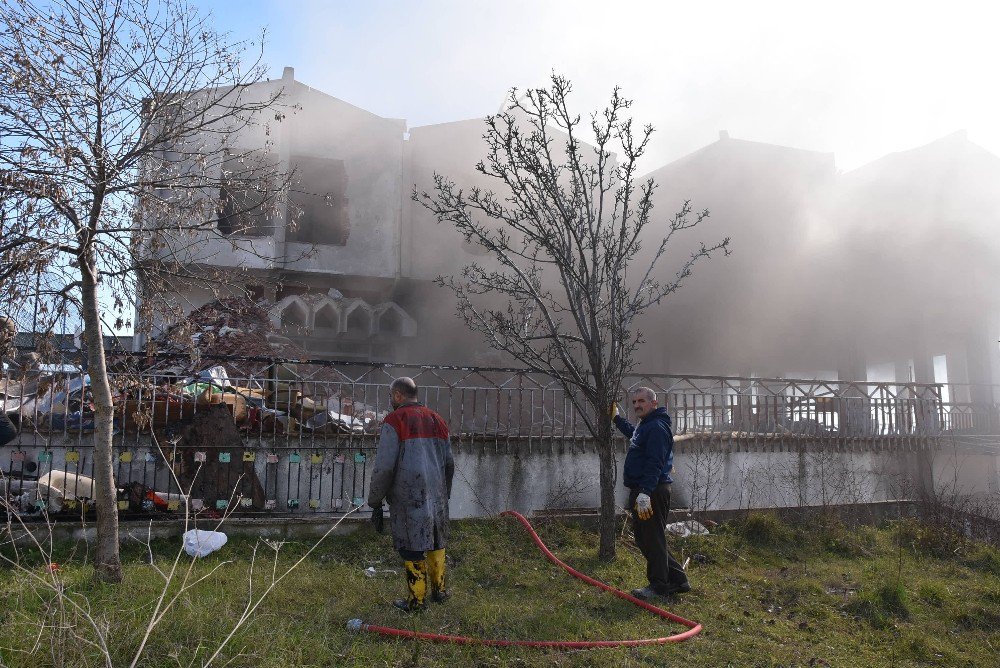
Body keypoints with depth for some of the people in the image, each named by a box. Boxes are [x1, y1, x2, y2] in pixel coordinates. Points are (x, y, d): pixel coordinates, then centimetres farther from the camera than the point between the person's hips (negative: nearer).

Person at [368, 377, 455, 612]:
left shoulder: (394, 421, -8)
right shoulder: (437, 420, 11)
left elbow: (384, 467, -13)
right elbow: (449, 463, 14)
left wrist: (375, 502, -4)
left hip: (408, 499, -6)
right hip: (436, 495, 6)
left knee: (412, 549, 4)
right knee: (436, 544, 18)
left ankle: (416, 600, 13)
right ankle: (439, 590, 30)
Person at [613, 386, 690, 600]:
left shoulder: (657, 427, -15)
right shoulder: (643, 426, 19)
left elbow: (654, 463, -25)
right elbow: (632, 432, 45)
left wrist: (645, 493, -31)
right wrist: (616, 417, 52)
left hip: (652, 492, -11)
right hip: (640, 491, 11)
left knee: (652, 539, -2)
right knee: (643, 538, 15)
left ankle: (658, 585, 10)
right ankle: (678, 580, 23)